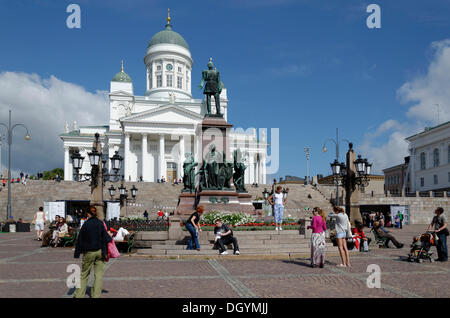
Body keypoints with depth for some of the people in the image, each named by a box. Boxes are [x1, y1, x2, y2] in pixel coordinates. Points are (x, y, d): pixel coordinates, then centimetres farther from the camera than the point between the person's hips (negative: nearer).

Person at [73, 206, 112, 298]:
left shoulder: (86, 224, -7)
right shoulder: (100, 223, -4)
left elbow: (80, 239, -2)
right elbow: (105, 237, -4)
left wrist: (77, 253, 5)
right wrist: (110, 238, 18)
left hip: (89, 252, -1)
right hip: (100, 251, 1)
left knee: (84, 274, 13)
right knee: (99, 275, 6)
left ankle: (78, 295, 16)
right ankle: (96, 295, 6)